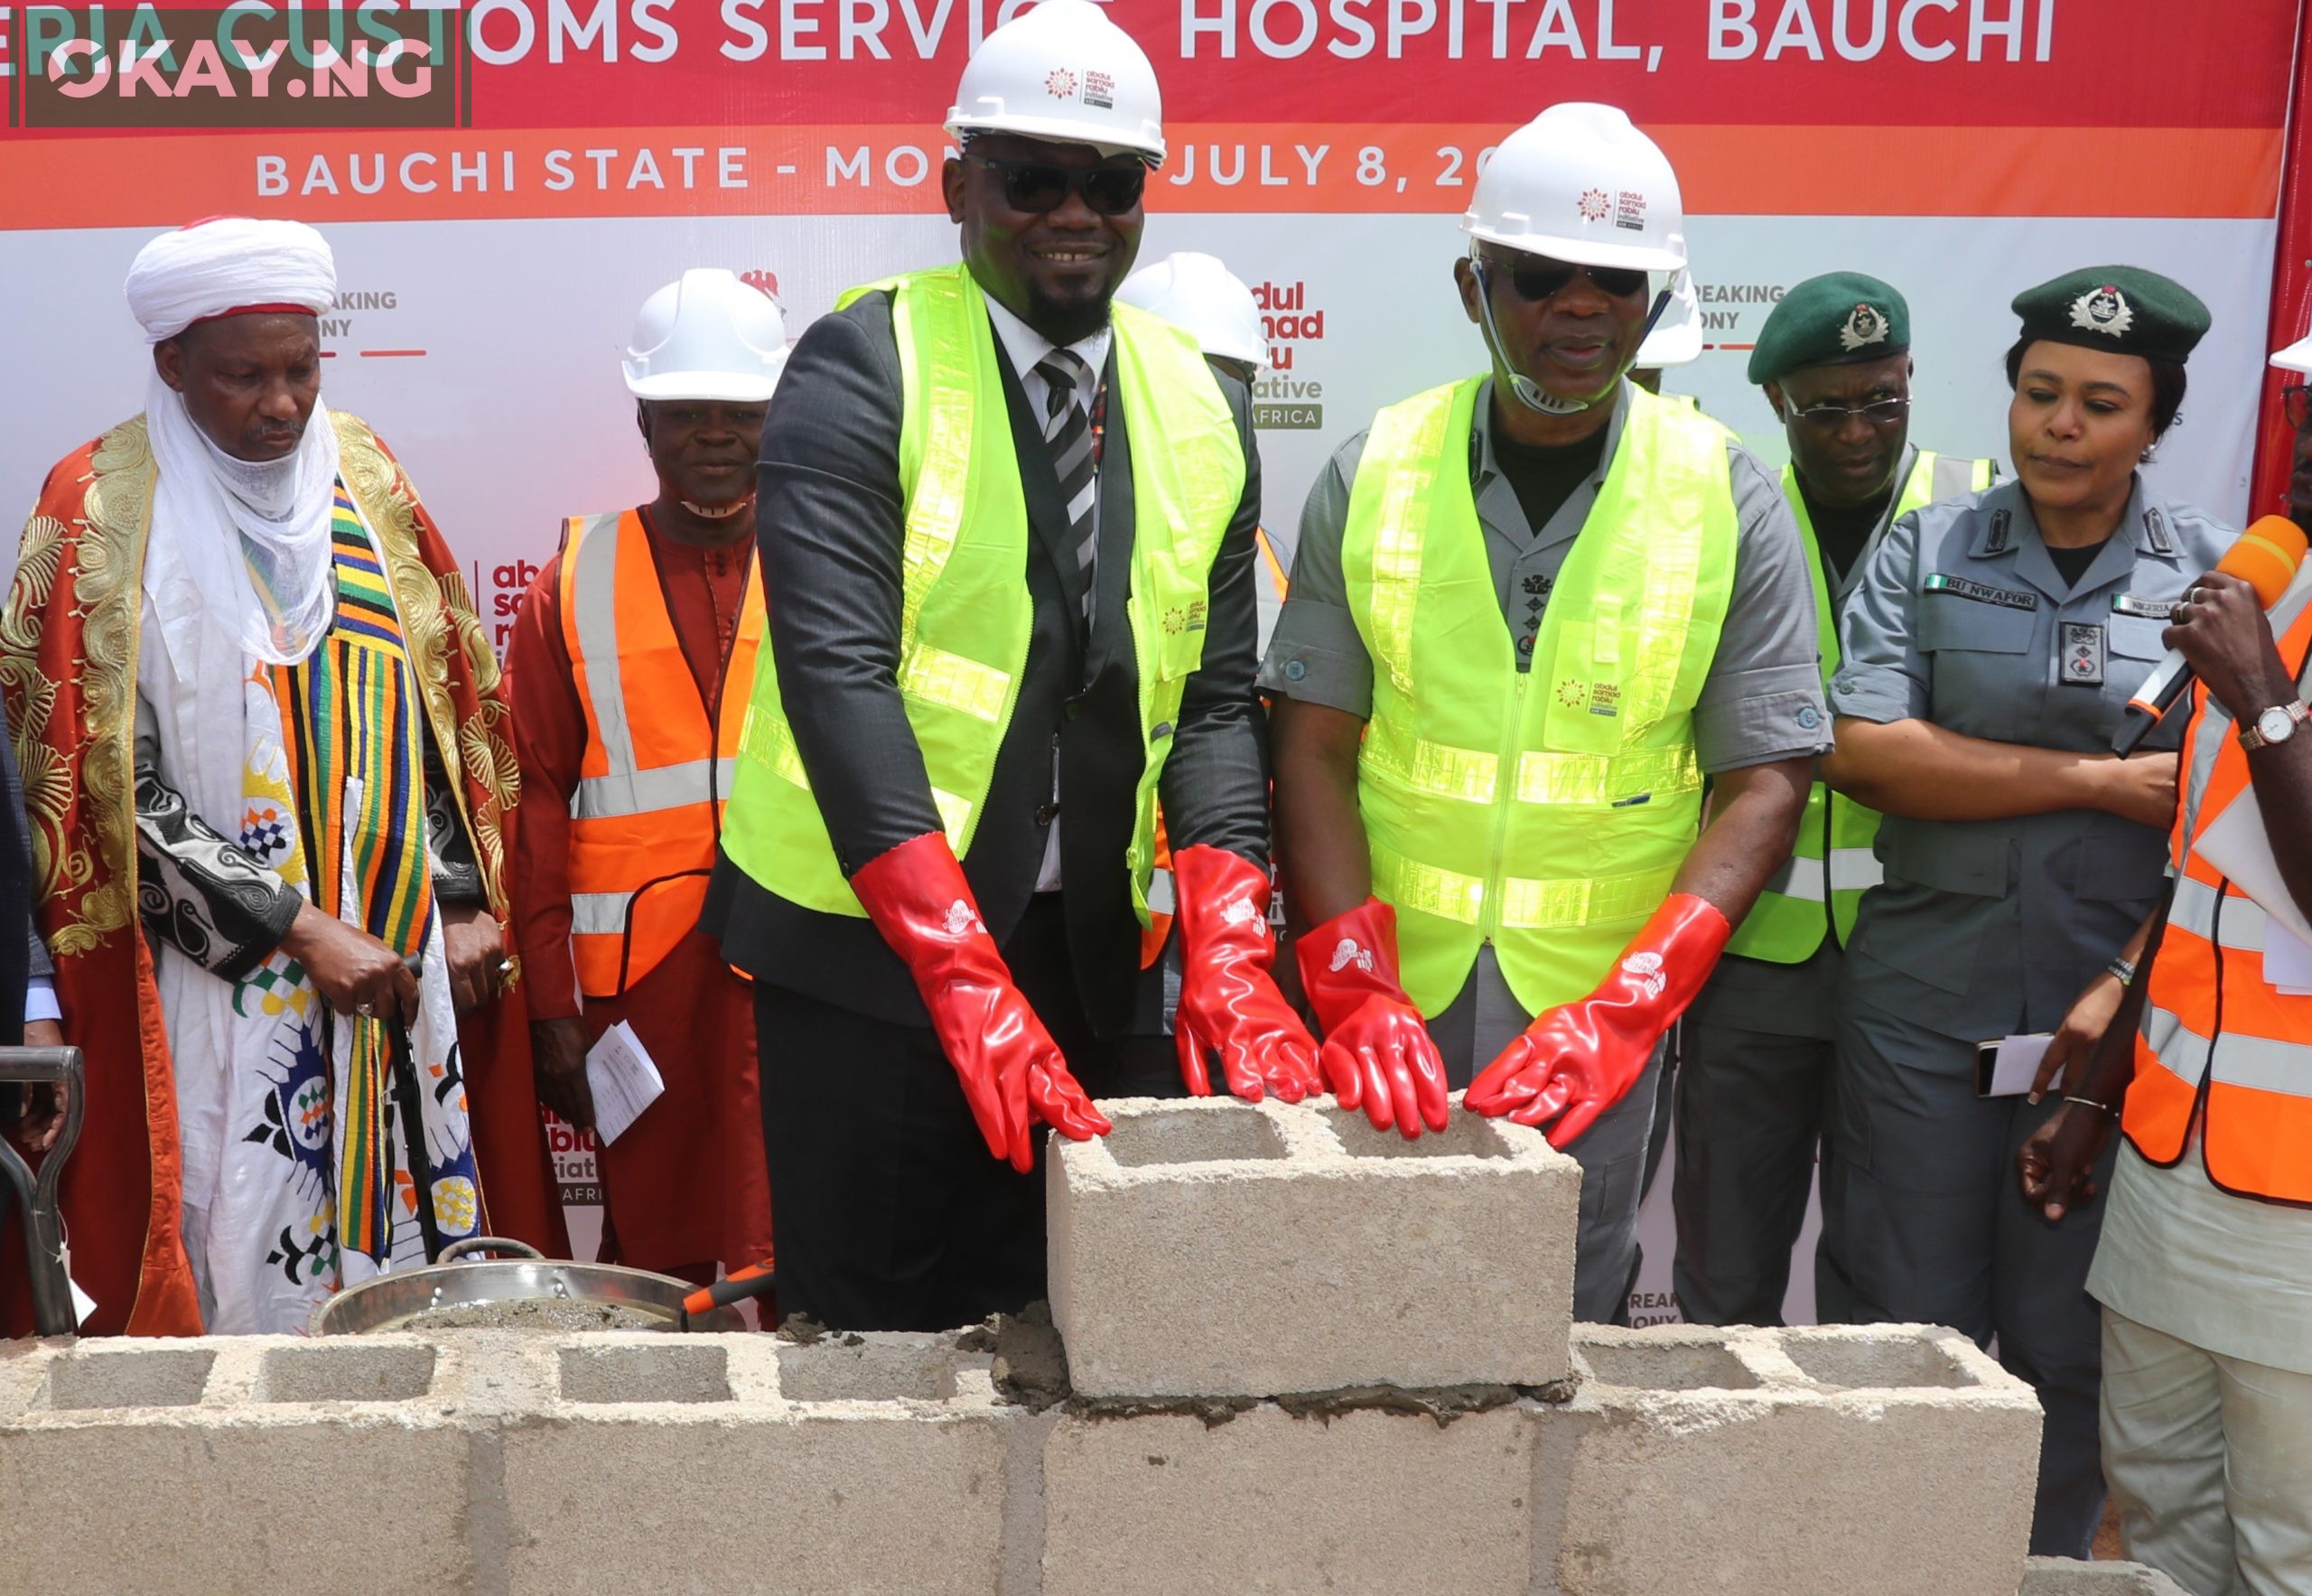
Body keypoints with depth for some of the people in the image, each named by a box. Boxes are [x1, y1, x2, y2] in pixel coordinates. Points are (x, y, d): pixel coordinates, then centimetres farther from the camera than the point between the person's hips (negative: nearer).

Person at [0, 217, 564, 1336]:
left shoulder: (365, 476, 7)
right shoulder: (100, 512, -6)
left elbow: (449, 709, 11)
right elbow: (109, 780, -10)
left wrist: (467, 904, 2)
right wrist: (301, 930, -14)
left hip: (402, 958, 4)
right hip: (222, 981, -4)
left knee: (420, 1226, 8)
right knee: (252, 1258, -3)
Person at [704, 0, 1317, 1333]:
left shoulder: (1202, 414, 7)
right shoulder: (863, 370, -9)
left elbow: (1216, 700, 4)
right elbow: (837, 671, -19)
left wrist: (1227, 954, -11)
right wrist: (967, 978, -26)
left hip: (1096, 953, 5)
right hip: (872, 945, -4)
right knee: (872, 1330, 5)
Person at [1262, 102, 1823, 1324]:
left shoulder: (1726, 501, -3)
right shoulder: (1374, 475, 0)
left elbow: (1765, 781, -5)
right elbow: (1315, 748, -2)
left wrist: (1627, 1007, -18)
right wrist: (1354, 989, -15)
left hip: (1594, 1011, 0)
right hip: (1388, 1005, 1)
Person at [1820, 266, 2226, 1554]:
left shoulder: (2217, 580, 4)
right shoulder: (1927, 551, 5)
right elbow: (1863, 752, -8)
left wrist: (2127, 992, -13)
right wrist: (2104, 781, -11)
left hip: (2114, 1020, 0)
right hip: (1922, 1004, 0)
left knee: (2072, 1347, 9)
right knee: (1905, 1327, 7)